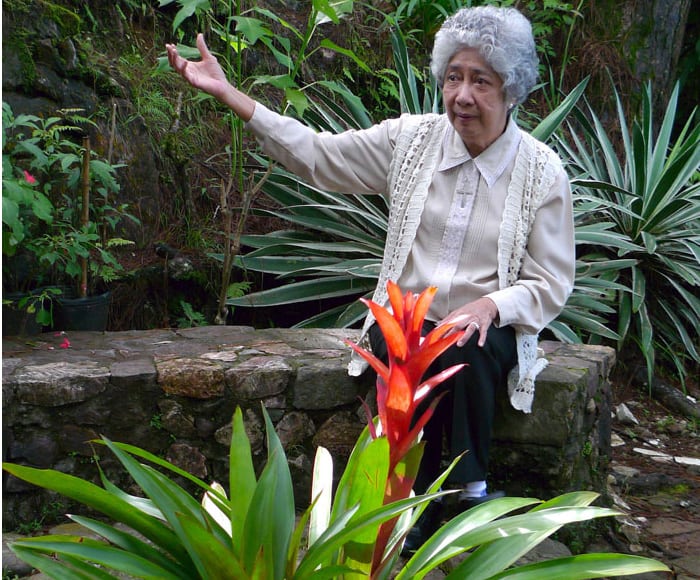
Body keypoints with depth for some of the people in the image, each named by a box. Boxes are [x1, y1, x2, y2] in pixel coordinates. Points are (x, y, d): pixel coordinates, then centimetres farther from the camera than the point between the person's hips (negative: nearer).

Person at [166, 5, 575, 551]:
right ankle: (417, 517, -18)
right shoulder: (411, 138, 1)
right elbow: (315, 154, 2)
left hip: (489, 326, -1)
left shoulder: (543, 172, -4)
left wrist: (490, 305, -23)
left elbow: (550, 285, -2)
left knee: (468, 352, -35)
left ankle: (471, 489, -16)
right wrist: (226, 92, -3)